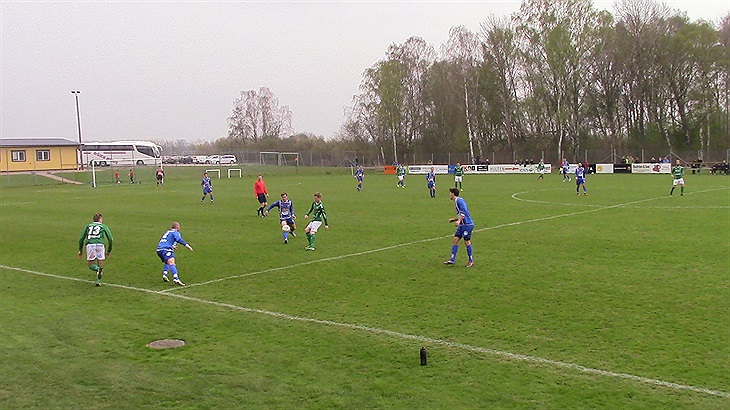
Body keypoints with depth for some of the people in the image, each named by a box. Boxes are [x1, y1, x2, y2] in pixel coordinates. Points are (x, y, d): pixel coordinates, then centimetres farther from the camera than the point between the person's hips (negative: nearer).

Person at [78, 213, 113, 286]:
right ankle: (98, 281, 1)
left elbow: (81, 239, 18)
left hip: (89, 245, 1)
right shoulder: (104, 226, 20)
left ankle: (98, 269, -20)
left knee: (91, 265, 12)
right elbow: (111, 239, 14)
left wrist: (80, 250, 27)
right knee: (100, 264, 13)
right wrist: (109, 251, 26)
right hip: (100, 244, -1)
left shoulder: (88, 226, 25)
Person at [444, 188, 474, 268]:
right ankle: (452, 259, 3)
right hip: (462, 225, 10)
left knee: (467, 242, -3)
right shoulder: (456, 202, 18)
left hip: (467, 224, -10)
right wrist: (454, 219, 21)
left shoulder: (459, 200, -12)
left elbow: (464, 212, -24)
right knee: (455, 239, 4)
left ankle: (471, 261, 9)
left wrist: (459, 221, -30)